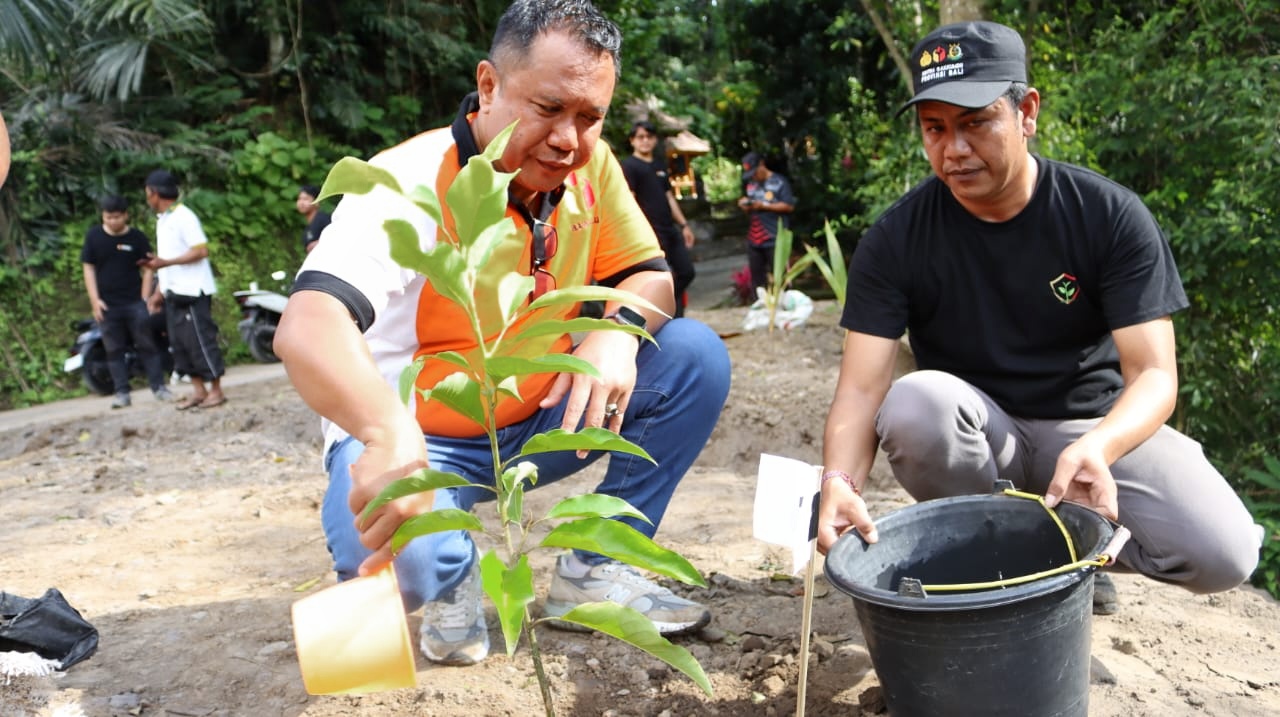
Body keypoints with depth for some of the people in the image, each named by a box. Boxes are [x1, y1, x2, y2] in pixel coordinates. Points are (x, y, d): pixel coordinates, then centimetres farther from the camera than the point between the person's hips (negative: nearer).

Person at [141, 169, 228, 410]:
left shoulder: (184, 217, -11)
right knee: (180, 342, 9)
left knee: (200, 340, -6)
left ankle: (216, 390, 1)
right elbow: (167, 259, 18)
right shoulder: (162, 220, 16)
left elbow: (201, 251, -19)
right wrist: (160, 291, 14)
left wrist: (165, 262, -22)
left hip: (192, 292, -9)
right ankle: (198, 390, 15)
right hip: (174, 292, 9)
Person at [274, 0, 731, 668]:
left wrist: (619, 328, -27)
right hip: (413, 442, -5)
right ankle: (453, 582, 4)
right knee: (398, 555, -37)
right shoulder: (411, 184, -25)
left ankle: (593, 571, 1)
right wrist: (390, 436, -60)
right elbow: (306, 329, -39)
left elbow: (649, 275, 0)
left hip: (540, 421, 6)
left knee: (695, 356, -12)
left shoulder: (590, 166, -7)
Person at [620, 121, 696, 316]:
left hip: (670, 229, 8)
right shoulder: (629, 166, -5)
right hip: (651, 232, -8)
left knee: (686, 272, 10)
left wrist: (684, 225, 19)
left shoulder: (660, 166, 19)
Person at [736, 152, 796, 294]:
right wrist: (743, 204, 0)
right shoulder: (750, 184, 13)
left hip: (775, 240, -6)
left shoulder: (779, 182, -4)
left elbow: (789, 206, -11)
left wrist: (764, 205, -16)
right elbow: (745, 200, 25)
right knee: (756, 276, 10)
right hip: (754, 240, 6)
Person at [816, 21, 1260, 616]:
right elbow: (861, 387, -18)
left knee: (1223, 554, -25)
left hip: (1096, 427, 0)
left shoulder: (1112, 216, -12)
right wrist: (839, 482, -40)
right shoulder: (896, 241, -12)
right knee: (915, 403, -34)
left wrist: (1097, 447, -40)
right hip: (974, 431, 0)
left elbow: (1154, 374, -16)